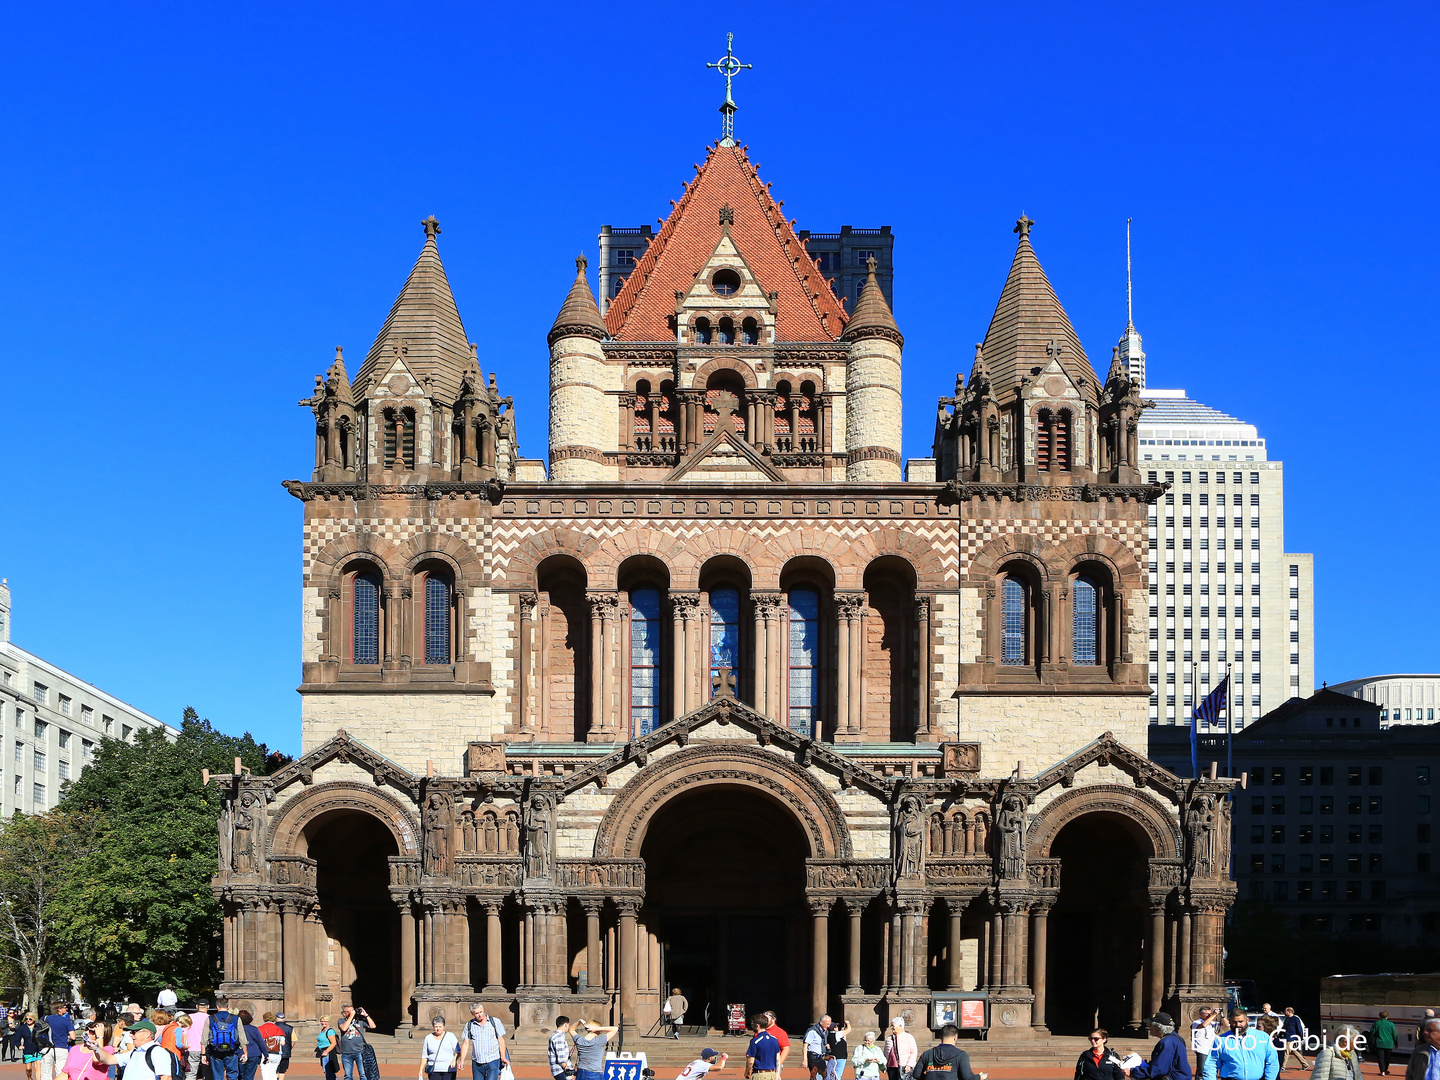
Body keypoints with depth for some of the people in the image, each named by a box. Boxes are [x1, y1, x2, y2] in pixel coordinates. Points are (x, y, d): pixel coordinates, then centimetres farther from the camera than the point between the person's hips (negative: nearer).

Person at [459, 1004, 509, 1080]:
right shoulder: (469, 1025, 6)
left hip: (493, 1061, -3)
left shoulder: (495, 1022, 1)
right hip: (477, 1063, 3)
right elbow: (466, 1044, 8)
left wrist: (503, 1057, -8)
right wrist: (462, 1060, -2)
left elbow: (501, 1041, 2)